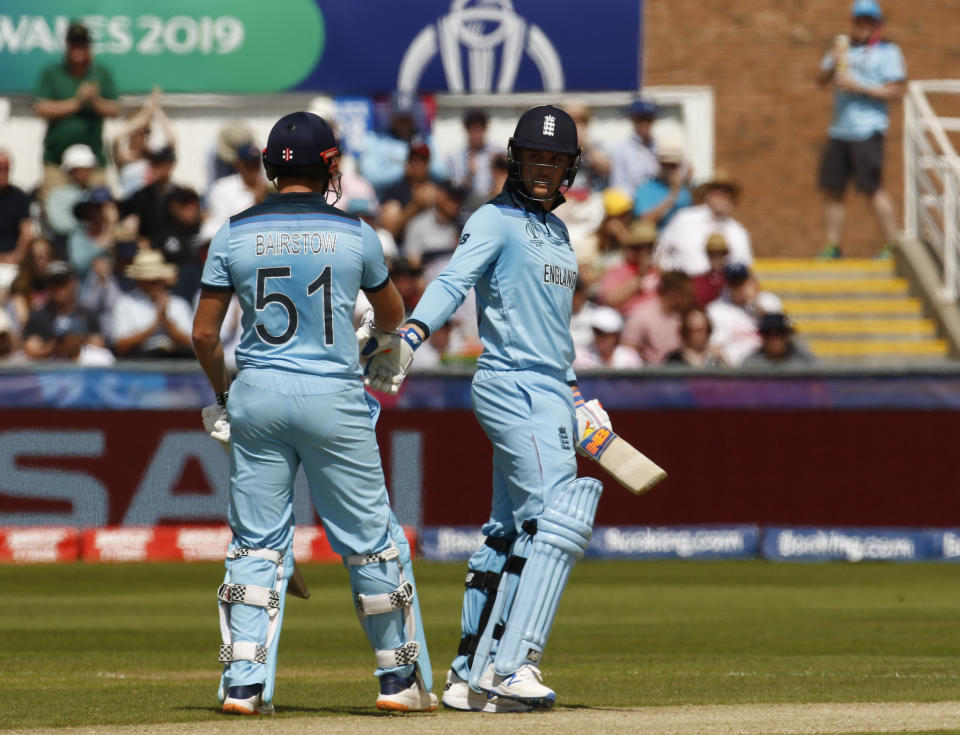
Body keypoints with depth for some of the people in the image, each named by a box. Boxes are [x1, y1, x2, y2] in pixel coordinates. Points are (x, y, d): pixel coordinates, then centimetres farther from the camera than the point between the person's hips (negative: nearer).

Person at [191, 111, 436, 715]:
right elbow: (393, 315, 15)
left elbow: (204, 334, 3)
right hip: (333, 398, -2)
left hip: (257, 395, 2)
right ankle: (402, 677, 14)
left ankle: (245, 683, 2)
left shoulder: (235, 233, 2)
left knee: (257, 544, 8)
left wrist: (223, 397, 18)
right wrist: (377, 332, 38)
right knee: (372, 541, 8)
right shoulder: (355, 233, -1)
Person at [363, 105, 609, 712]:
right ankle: (513, 667, -27)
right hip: (512, 386, -9)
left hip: (549, 392, 9)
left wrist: (577, 399, 26)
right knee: (558, 517, -21)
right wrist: (411, 336, -40)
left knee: (514, 535, 9)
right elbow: (453, 283, -23)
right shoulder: (495, 221, -6)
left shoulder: (556, 230, 21)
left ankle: (472, 675, 12)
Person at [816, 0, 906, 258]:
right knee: (831, 189, 5)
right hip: (838, 130, 7)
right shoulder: (844, 48, 19)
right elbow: (821, 80, 15)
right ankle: (832, 246, 12)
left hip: (867, 131, -7)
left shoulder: (887, 51, -1)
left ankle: (894, 245, -7)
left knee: (873, 188, -12)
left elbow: (896, 91, -9)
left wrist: (859, 87, -15)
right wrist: (833, 63, -5)